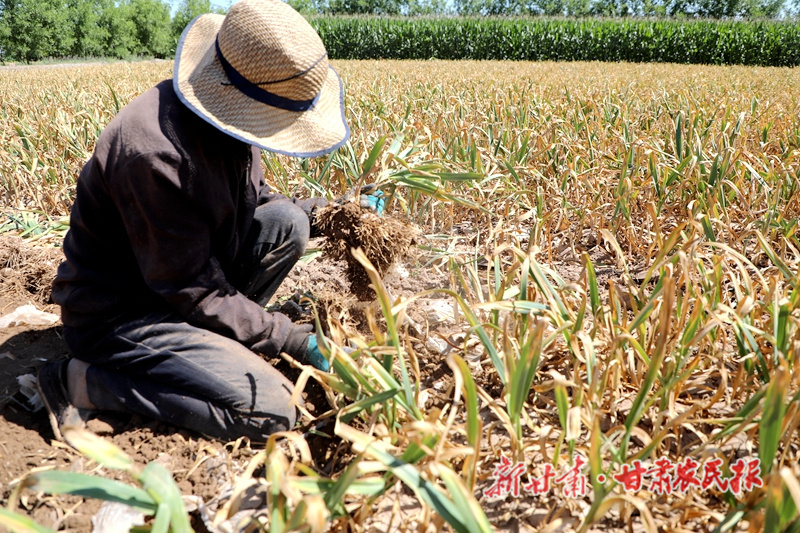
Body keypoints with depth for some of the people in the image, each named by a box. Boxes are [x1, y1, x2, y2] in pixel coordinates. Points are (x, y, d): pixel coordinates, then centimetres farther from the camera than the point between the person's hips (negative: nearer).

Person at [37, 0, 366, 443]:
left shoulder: (227, 117, -6)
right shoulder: (155, 150, -32)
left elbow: (248, 201, 12)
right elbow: (189, 290, -25)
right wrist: (294, 341, -20)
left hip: (189, 272, 8)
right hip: (116, 312, -8)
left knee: (286, 222, -8)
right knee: (271, 409, -19)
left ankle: (213, 340, 2)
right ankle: (83, 381, -6)